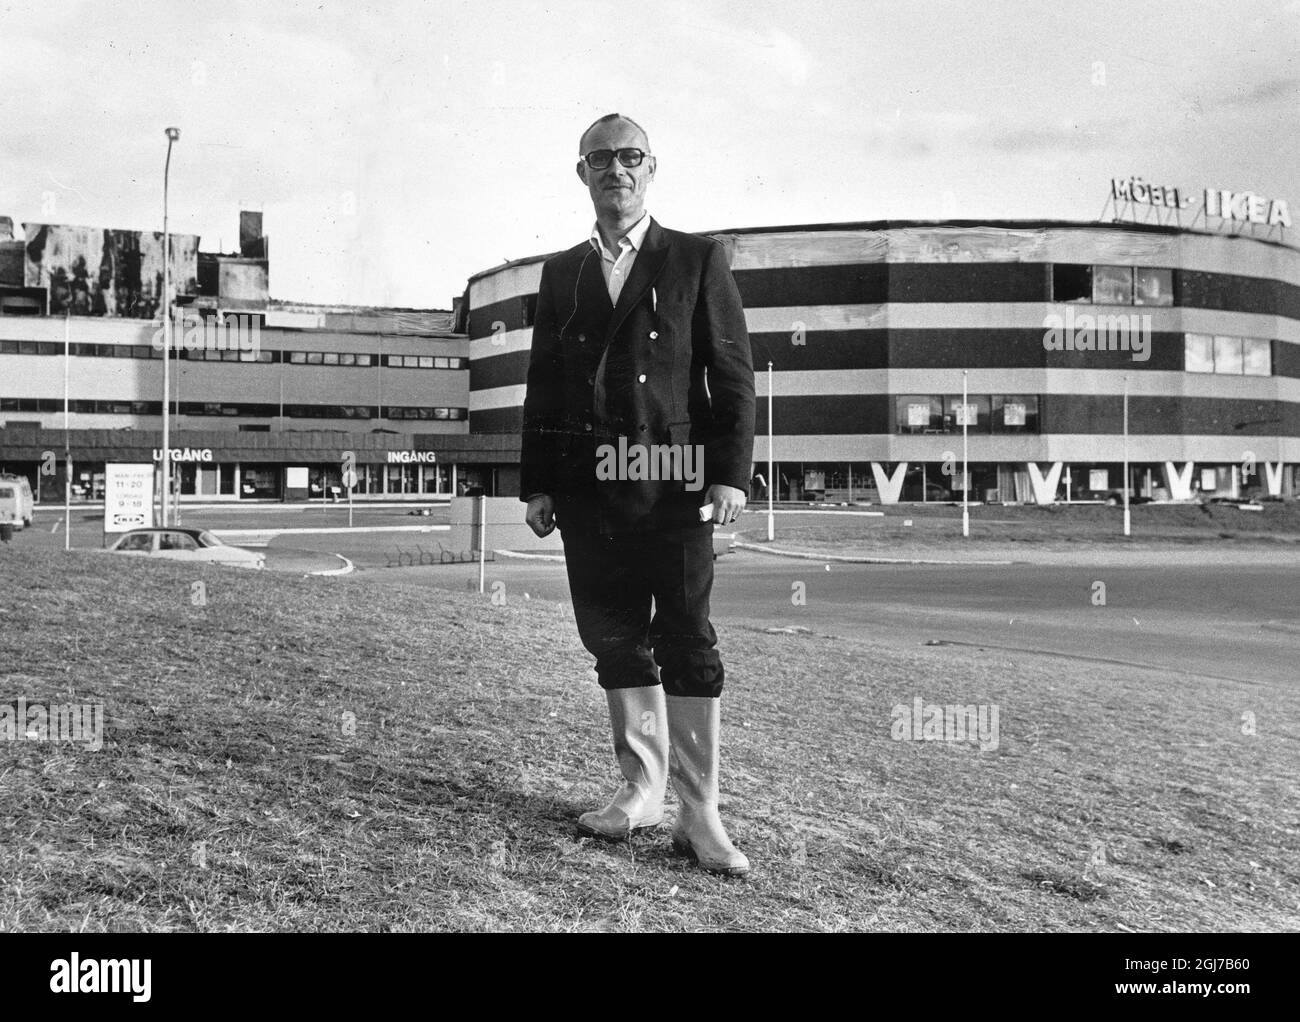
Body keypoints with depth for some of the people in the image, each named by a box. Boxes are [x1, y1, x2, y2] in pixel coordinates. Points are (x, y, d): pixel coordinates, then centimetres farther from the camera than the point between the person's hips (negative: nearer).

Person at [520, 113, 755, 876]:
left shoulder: (698, 260, 5)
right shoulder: (562, 272, 15)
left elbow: (733, 375, -1)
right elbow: (543, 383, 14)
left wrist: (731, 473, -11)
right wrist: (536, 484, 7)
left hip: (673, 480, -4)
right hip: (589, 483, 4)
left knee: (687, 644, -3)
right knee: (615, 639, 8)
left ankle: (700, 814, 3)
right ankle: (644, 789, 21)